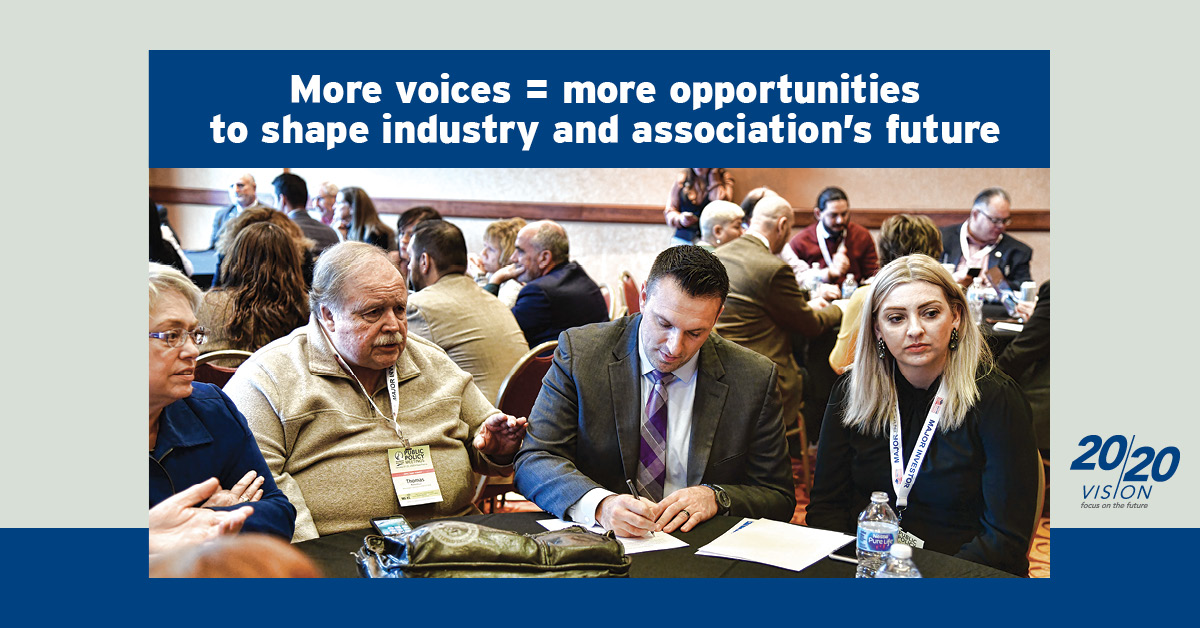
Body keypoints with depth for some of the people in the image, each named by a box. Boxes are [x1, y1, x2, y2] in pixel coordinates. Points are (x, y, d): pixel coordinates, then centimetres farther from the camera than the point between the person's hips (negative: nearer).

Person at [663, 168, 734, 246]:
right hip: (683, 239, 2)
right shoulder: (682, 179, 11)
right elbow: (669, 211, 12)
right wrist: (680, 219, -11)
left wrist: (714, 178, -5)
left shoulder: (725, 178, 7)